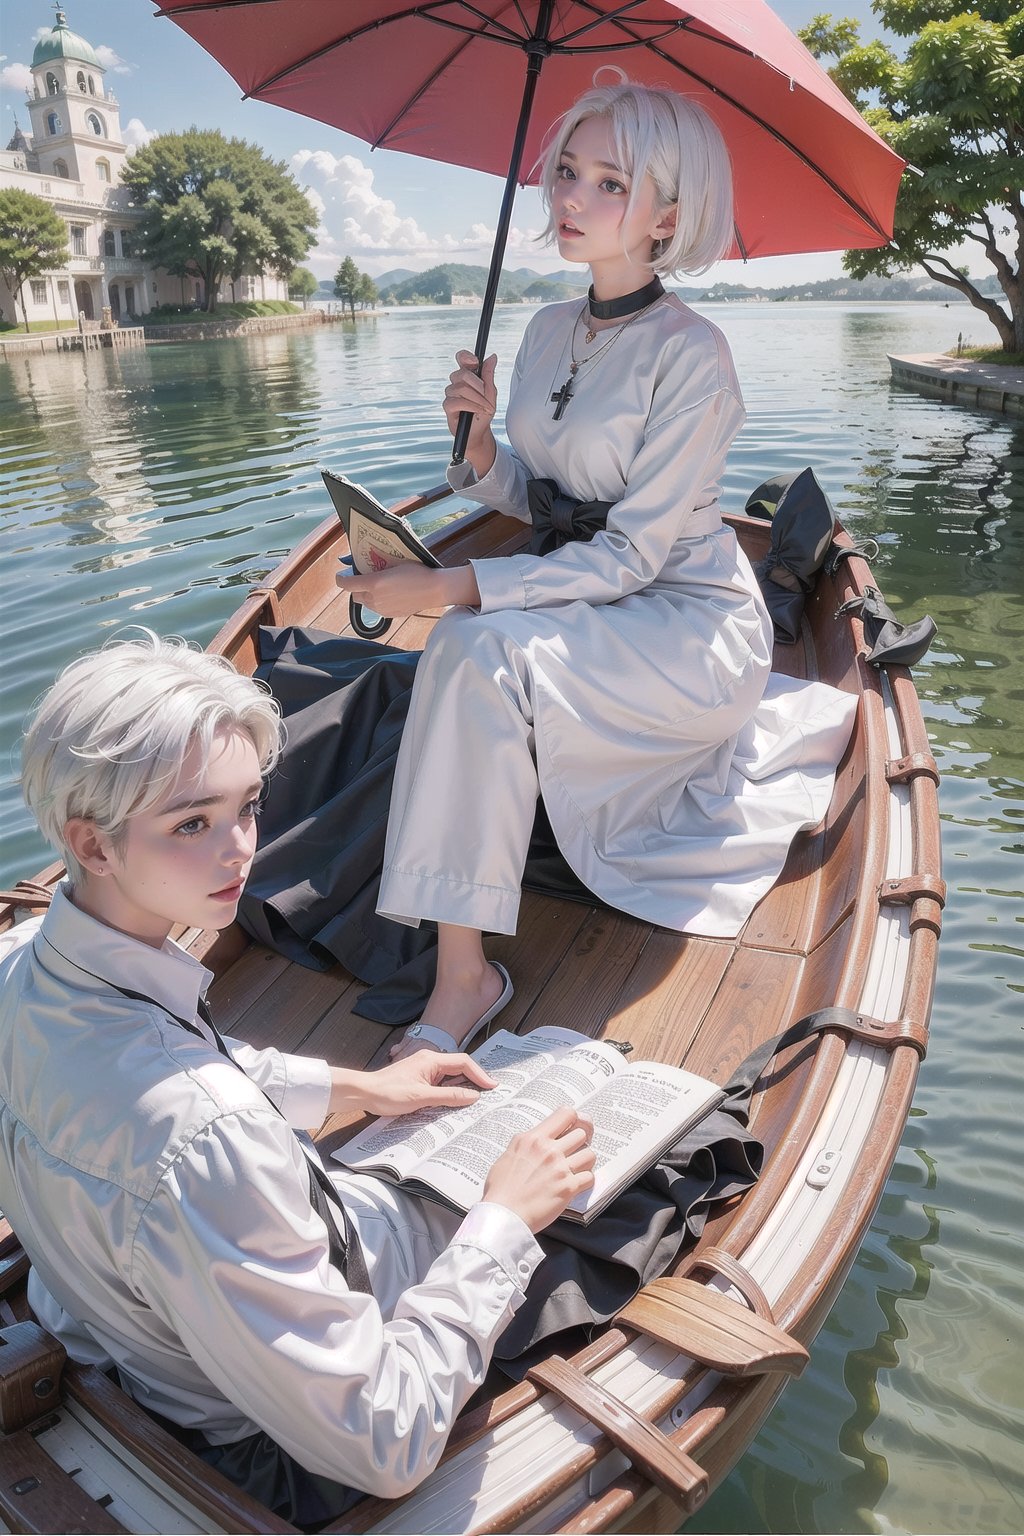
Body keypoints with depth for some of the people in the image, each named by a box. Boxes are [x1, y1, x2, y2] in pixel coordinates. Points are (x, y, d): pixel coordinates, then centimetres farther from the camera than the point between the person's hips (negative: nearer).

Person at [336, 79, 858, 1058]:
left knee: (479, 653, -32)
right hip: (582, 605, 9)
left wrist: (454, 589, -27)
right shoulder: (548, 331, 7)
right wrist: (479, 442, -10)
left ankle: (463, 975, -22)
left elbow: (629, 556, -21)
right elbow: (536, 502, 12)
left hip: (689, 622, -9)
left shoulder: (690, 355, -16)